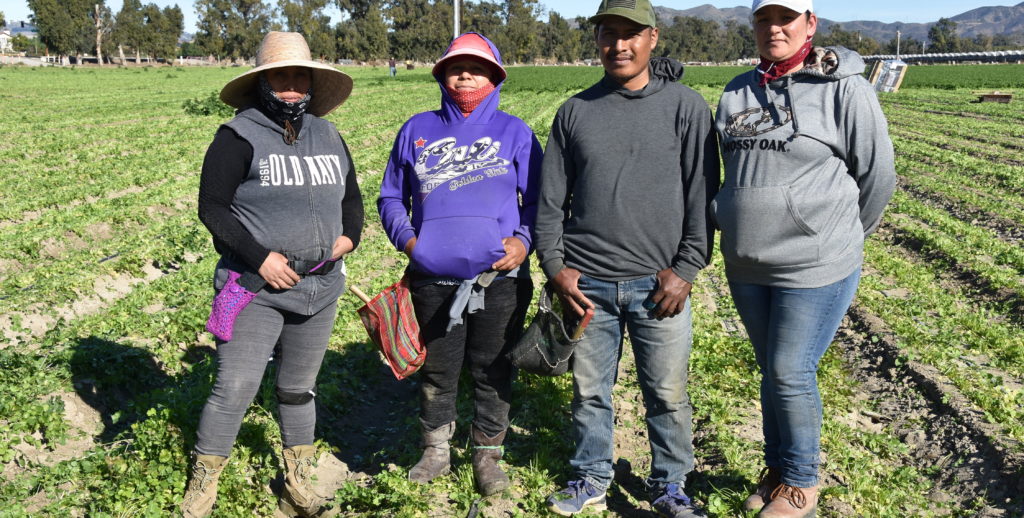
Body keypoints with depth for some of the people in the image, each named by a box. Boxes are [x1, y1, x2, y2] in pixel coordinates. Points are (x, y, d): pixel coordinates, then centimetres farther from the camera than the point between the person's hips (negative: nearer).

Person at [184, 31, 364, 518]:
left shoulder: (327, 136, 10)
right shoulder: (239, 136, -6)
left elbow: (351, 197, 18)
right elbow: (212, 208, -10)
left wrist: (350, 234, -3)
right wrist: (259, 257, -19)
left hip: (320, 288, 5)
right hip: (256, 289, -5)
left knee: (299, 387, 16)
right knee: (234, 387, -8)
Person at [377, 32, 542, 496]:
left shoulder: (515, 132, 6)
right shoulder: (417, 130, 10)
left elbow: (539, 200, 7)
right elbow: (391, 197, 15)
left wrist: (525, 240, -10)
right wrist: (405, 236, -1)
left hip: (499, 280, -1)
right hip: (432, 280, 2)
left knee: (492, 371, 9)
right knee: (436, 370, 13)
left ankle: (487, 455, 26)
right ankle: (436, 450, 32)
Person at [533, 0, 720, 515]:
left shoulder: (686, 106, 0)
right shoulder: (575, 111, 8)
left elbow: (703, 196, -1)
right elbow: (550, 198, 8)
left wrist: (686, 268, -7)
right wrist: (554, 265, -1)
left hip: (657, 283, -2)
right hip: (586, 282, 2)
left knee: (667, 394, 7)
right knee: (589, 390, 12)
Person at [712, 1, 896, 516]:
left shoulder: (843, 88, -9)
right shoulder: (738, 92, 7)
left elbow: (878, 174, -4)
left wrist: (836, 237, 6)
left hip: (815, 269, -5)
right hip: (745, 267, 5)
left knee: (792, 374, 1)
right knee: (772, 371, 17)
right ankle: (777, 468, 36)